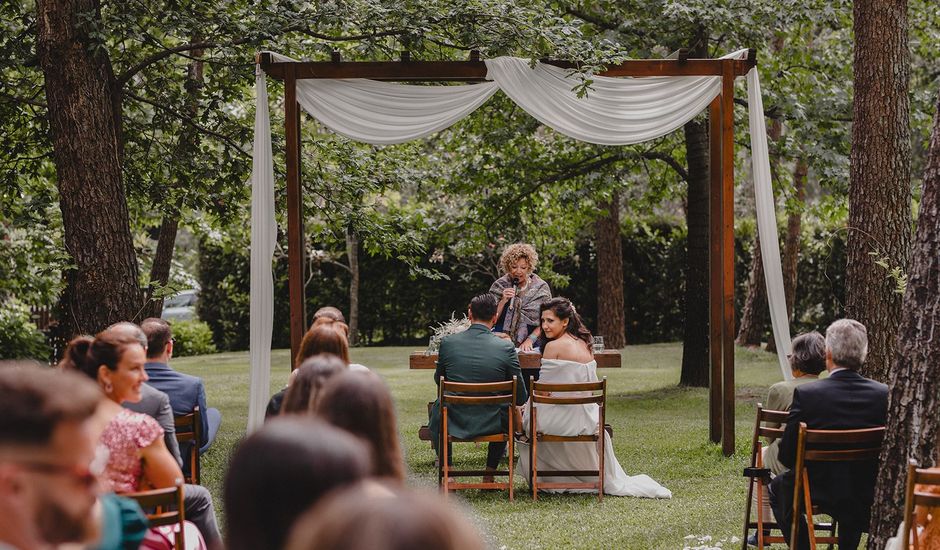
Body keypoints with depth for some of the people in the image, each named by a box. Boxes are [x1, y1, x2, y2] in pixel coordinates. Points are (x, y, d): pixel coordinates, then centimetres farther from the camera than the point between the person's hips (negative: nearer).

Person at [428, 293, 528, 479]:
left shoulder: (448, 342, -7)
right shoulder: (506, 347, -10)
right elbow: (521, 397, -5)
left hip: (455, 423, 0)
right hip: (492, 425, 0)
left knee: (436, 409, 36)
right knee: (507, 411, 35)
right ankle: (490, 472, 34)